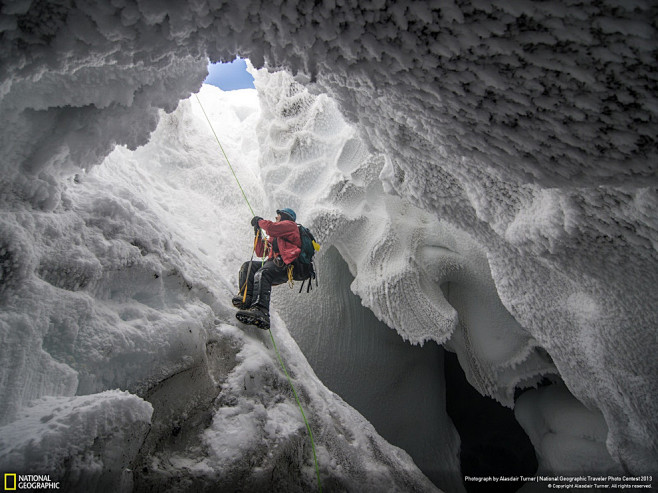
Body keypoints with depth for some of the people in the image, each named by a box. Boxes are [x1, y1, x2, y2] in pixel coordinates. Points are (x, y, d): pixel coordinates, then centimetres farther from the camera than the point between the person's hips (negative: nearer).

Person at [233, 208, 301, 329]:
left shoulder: (290, 225, 13)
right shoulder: (275, 237, 38)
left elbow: (271, 228, -8)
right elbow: (261, 252, 34)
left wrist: (260, 221, 11)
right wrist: (258, 233, 28)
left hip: (286, 266, -9)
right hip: (274, 262, 9)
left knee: (261, 274, -34)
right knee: (247, 266, -8)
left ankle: (260, 311, -54)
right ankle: (246, 297, -29)